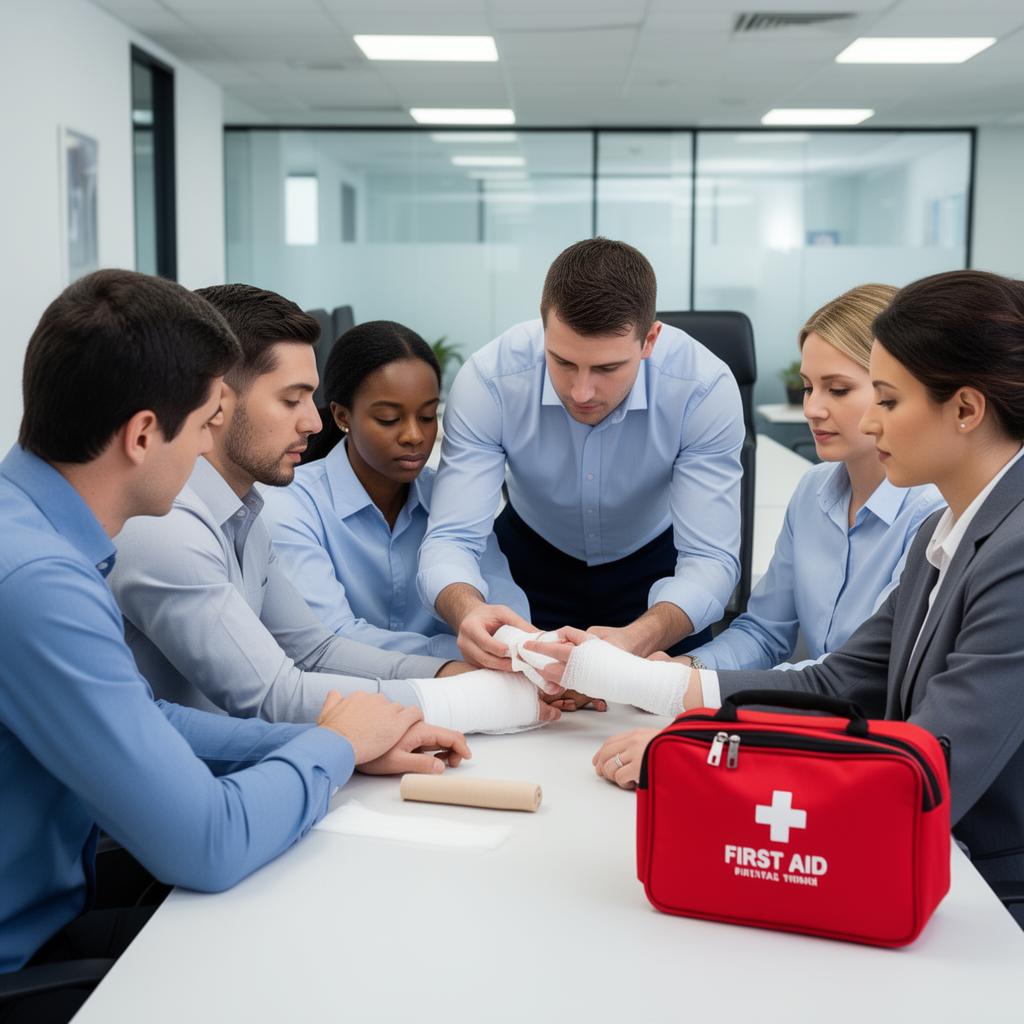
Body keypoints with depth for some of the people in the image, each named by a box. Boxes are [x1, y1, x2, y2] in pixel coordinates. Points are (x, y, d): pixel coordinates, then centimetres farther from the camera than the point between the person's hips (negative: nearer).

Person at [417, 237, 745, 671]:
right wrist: (468, 612, -51)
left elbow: (710, 558, -29)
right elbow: (450, 539, -27)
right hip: (532, 559, -1)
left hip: (657, 561, 1)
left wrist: (638, 639, -50)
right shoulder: (487, 379, -27)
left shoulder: (705, 387, -28)